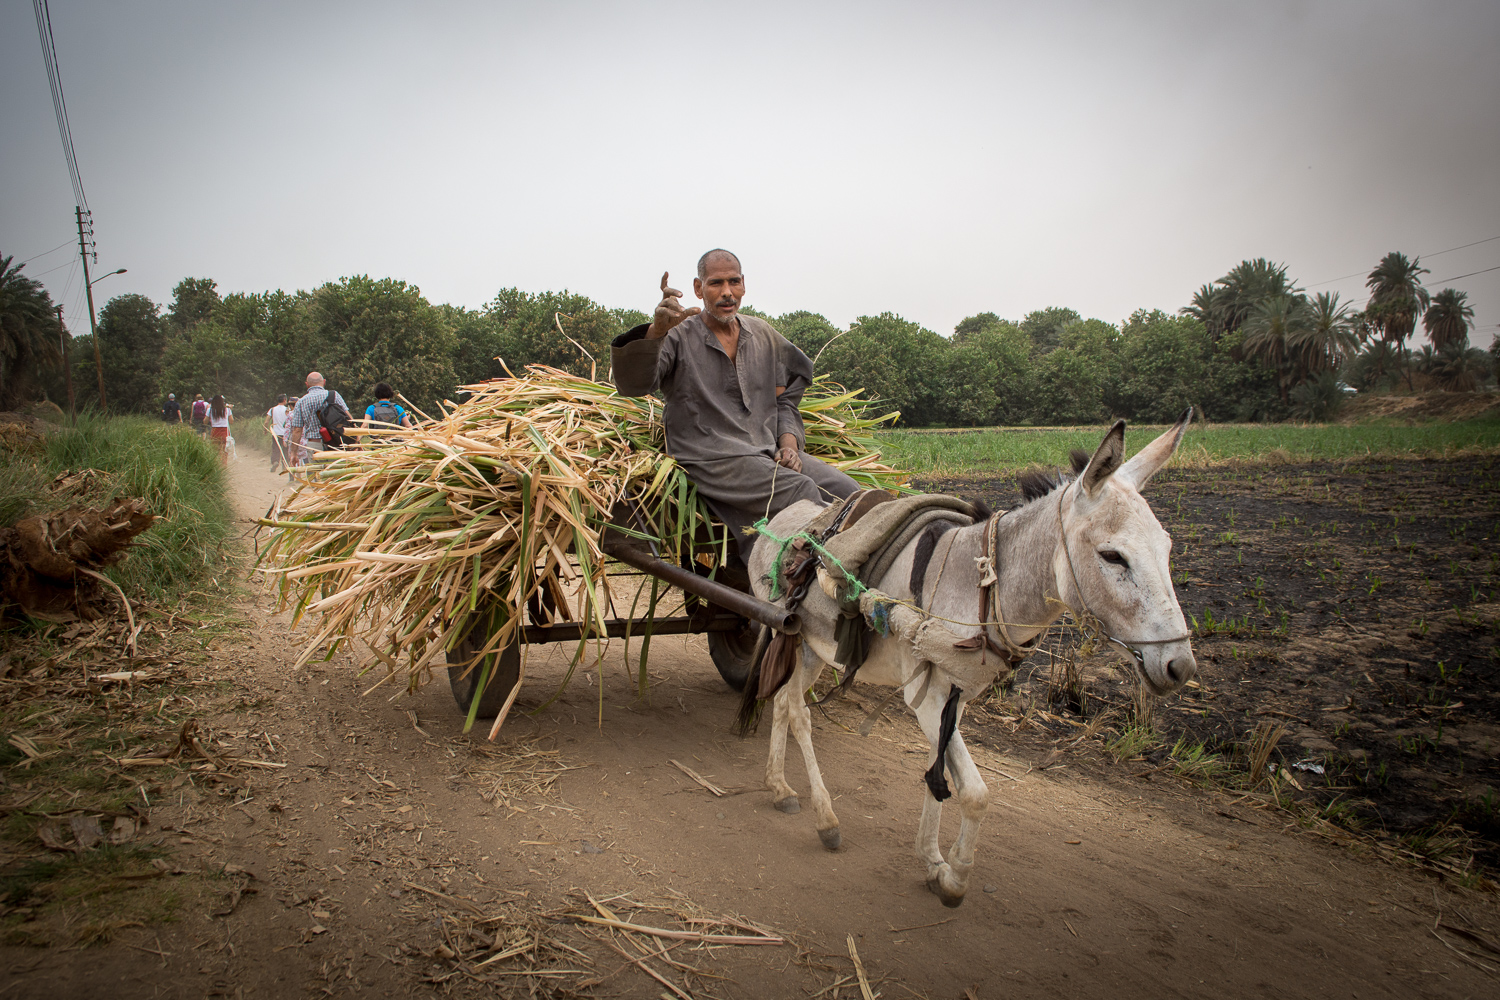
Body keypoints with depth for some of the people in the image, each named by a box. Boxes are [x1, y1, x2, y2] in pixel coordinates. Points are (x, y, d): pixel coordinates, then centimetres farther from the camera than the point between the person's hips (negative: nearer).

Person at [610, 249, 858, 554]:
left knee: (847, 492, -13)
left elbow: (784, 400, 23)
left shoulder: (764, 335, 17)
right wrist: (656, 330, -36)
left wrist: (789, 444, 4)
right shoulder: (677, 337, 0)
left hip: (770, 451, 6)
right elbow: (632, 384, -18)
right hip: (712, 458, -6)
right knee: (801, 490, -29)